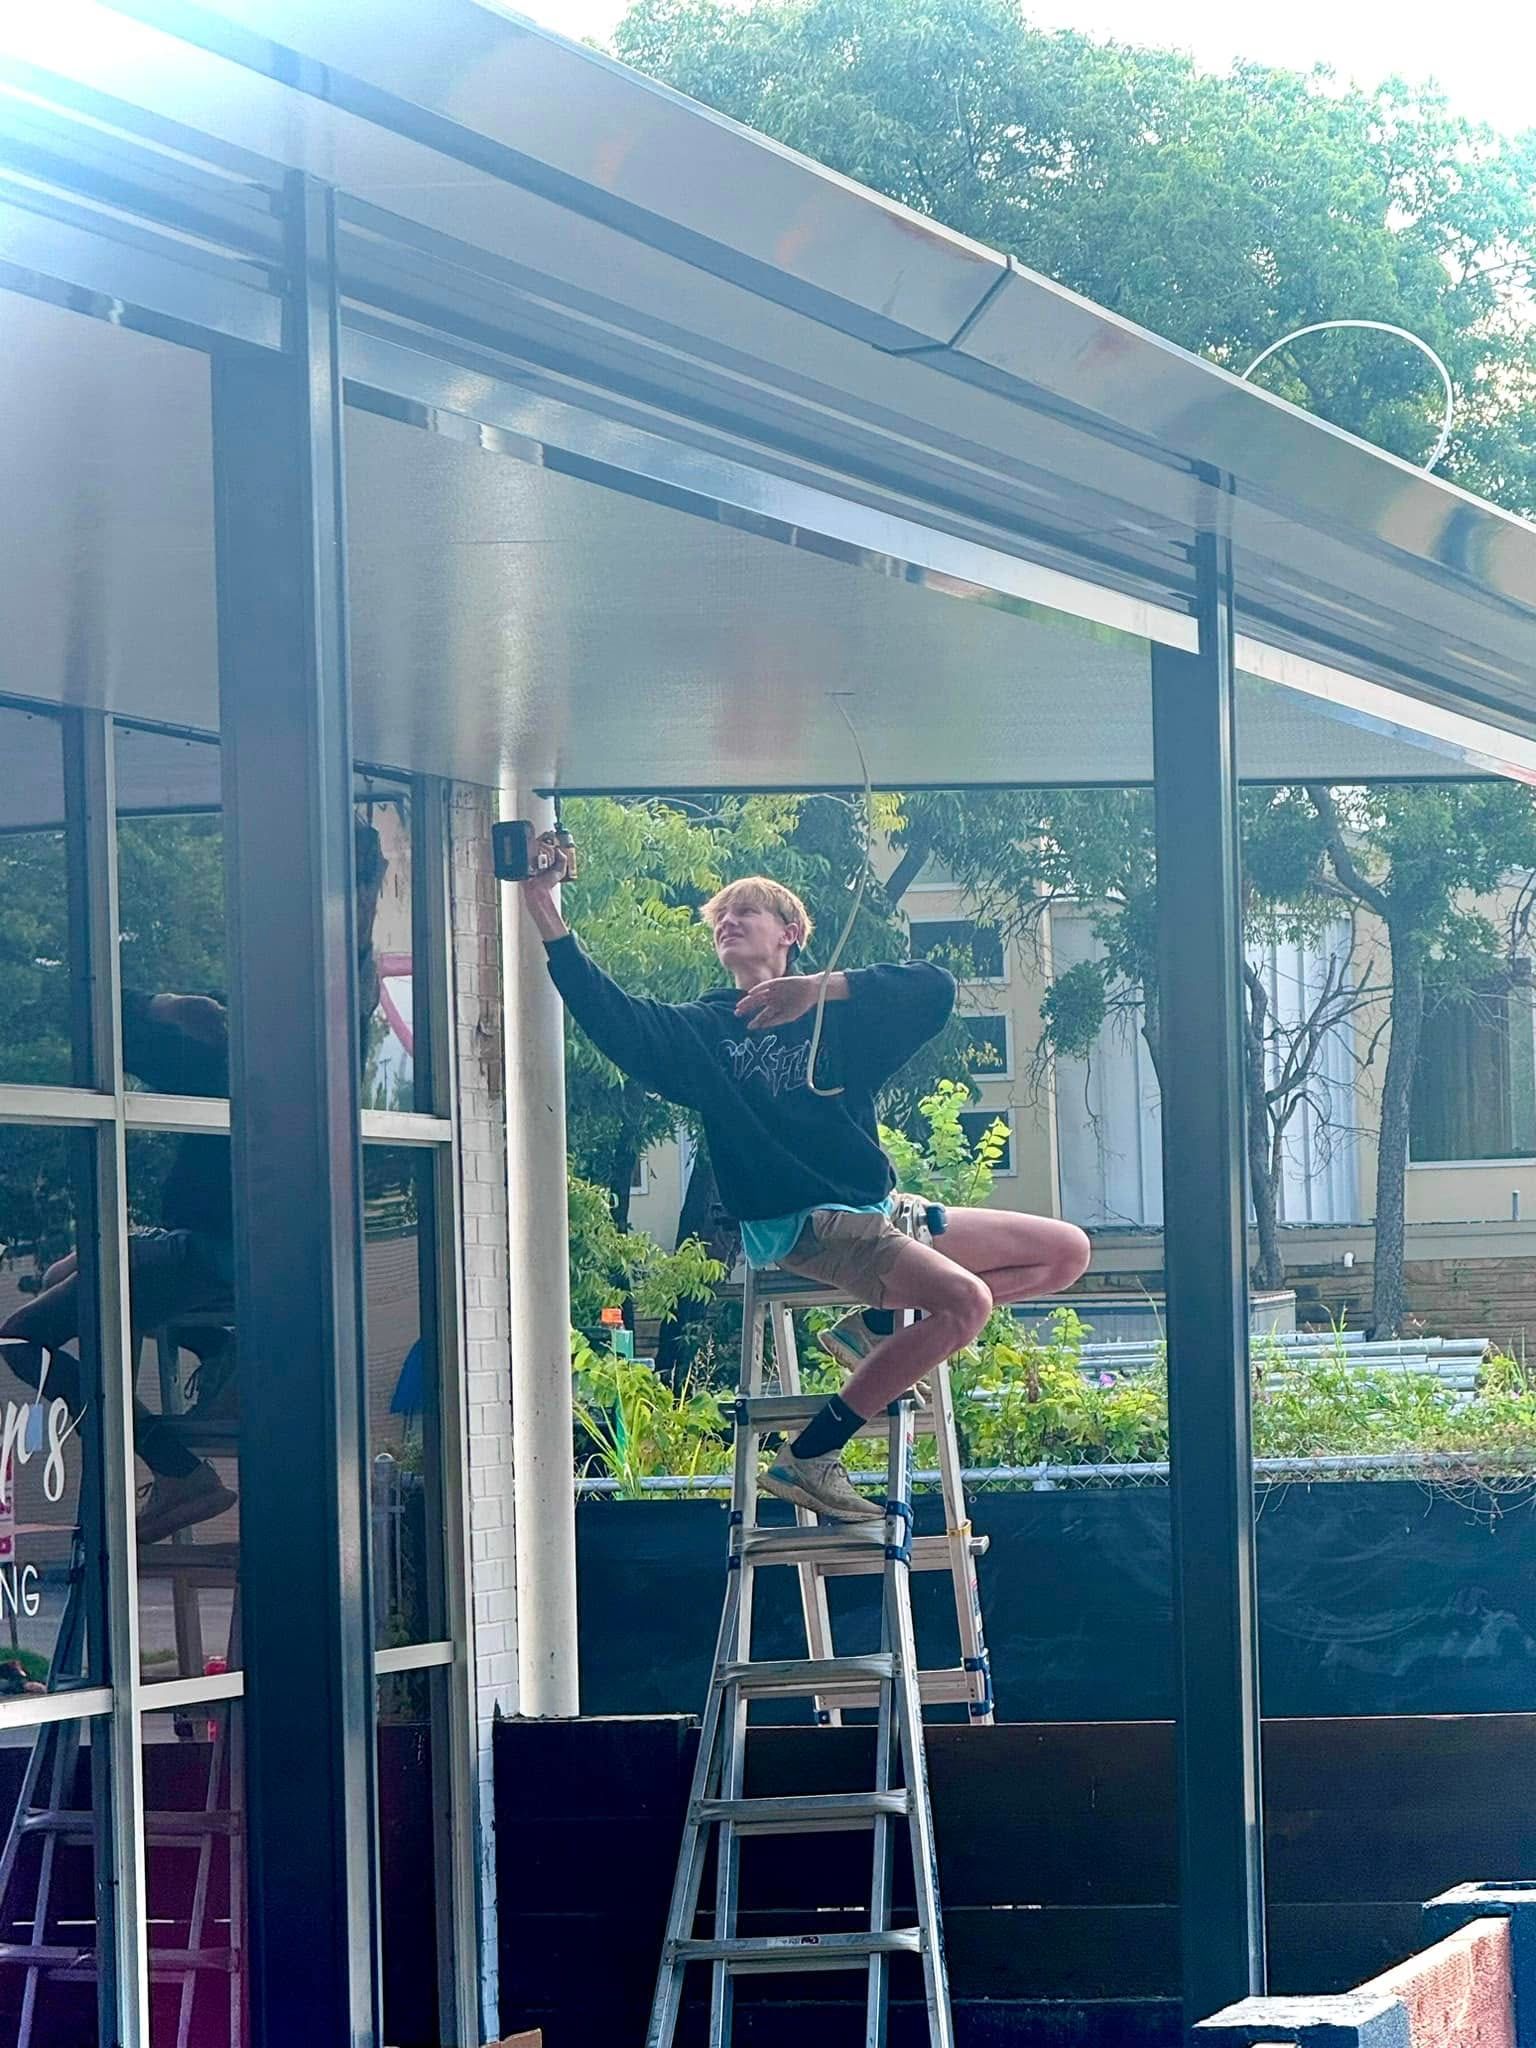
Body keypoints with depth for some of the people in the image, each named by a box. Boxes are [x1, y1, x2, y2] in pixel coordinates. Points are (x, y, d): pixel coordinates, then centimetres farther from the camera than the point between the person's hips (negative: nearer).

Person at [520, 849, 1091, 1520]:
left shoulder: (839, 1019, 13)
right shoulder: (706, 1030, 8)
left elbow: (935, 989, -3)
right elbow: (616, 1022, -10)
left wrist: (823, 987, -16)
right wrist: (548, 920, -23)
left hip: (884, 1209, 6)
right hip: (801, 1224, -6)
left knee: (1066, 1251, 7)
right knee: (963, 1299, -30)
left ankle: (877, 1326, 6)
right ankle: (807, 1458, -27)